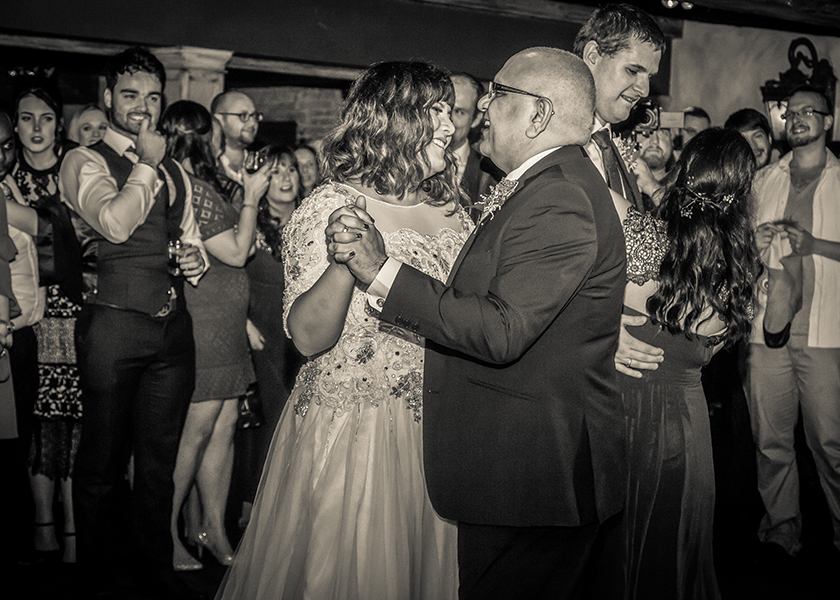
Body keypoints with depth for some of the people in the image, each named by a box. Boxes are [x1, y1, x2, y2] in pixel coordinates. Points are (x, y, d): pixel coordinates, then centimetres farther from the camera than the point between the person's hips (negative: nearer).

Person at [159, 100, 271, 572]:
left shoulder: (199, 186, 15)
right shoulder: (192, 188, -15)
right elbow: (236, 253, -11)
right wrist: (251, 198, -3)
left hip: (223, 327, 9)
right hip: (199, 325, -9)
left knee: (225, 424, 11)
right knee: (197, 428, -3)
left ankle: (213, 528, 20)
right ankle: (165, 534, 8)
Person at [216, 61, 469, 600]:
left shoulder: (451, 210, 7)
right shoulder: (330, 208, -10)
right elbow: (310, 337, -18)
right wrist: (345, 260, -31)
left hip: (435, 432, 5)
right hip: (349, 432, -5)